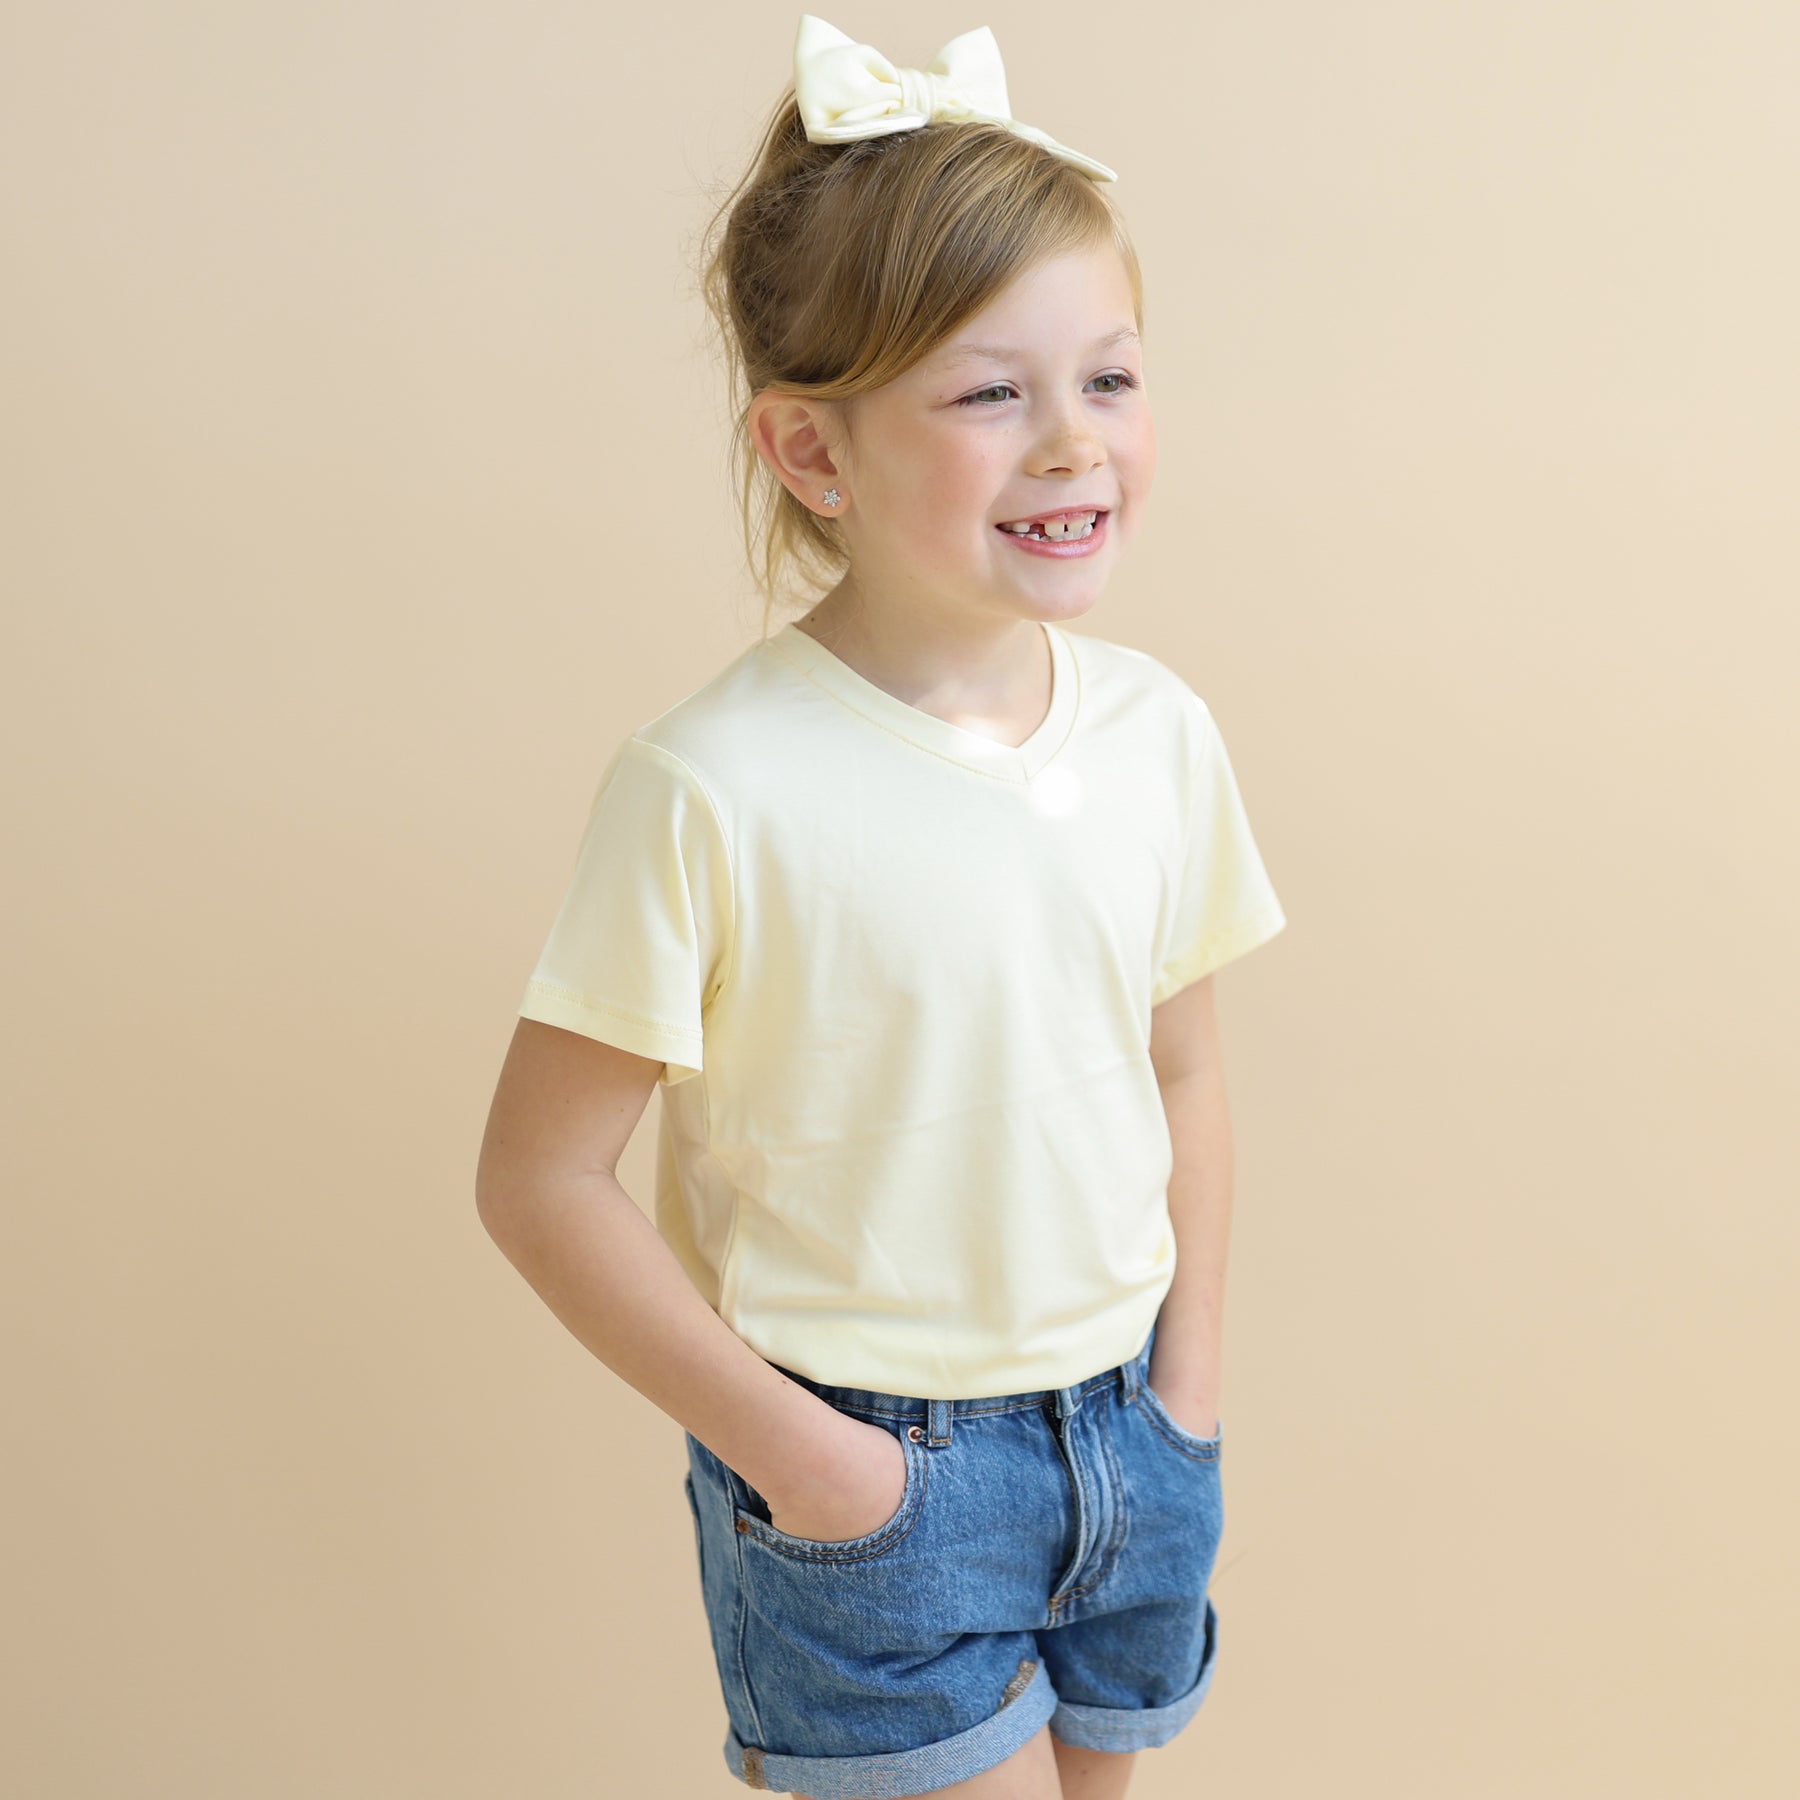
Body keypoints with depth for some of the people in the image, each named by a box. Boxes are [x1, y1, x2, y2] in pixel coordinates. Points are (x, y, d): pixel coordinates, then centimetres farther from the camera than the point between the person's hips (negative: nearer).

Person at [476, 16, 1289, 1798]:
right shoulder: (712, 790, -22)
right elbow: (539, 1178, -15)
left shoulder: (1160, 734, -5)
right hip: (868, 1472, -5)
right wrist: (790, 1447, -14)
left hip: (1124, 1432, 5)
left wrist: (1188, 1379, 4)